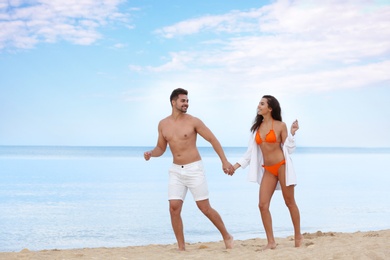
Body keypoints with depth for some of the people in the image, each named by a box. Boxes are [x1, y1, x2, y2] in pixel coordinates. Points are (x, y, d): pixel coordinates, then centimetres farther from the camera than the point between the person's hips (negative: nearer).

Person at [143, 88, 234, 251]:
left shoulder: (193, 121, -7)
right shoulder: (163, 124, 5)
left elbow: (213, 140, -4)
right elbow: (161, 148, 13)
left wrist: (224, 161, -9)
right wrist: (151, 153, -9)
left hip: (194, 169, -4)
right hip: (176, 171, 4)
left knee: (205, 208, -1)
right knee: (174, 208, -7)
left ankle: (227, 237, 19)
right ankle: (181, 247, 4)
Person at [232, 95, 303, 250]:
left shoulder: (280, 125, -4)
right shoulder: (257, 127, 9)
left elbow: (288, 149, -2)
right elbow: (251, 150, 13)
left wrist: (292, 133, -15)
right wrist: (237, 165, 8)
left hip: (282, 166, -5)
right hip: (268, 170, 5)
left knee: (290, 202, 5)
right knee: (263, 205, -4)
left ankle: (298, 236, 20)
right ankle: (271, 241, 3)